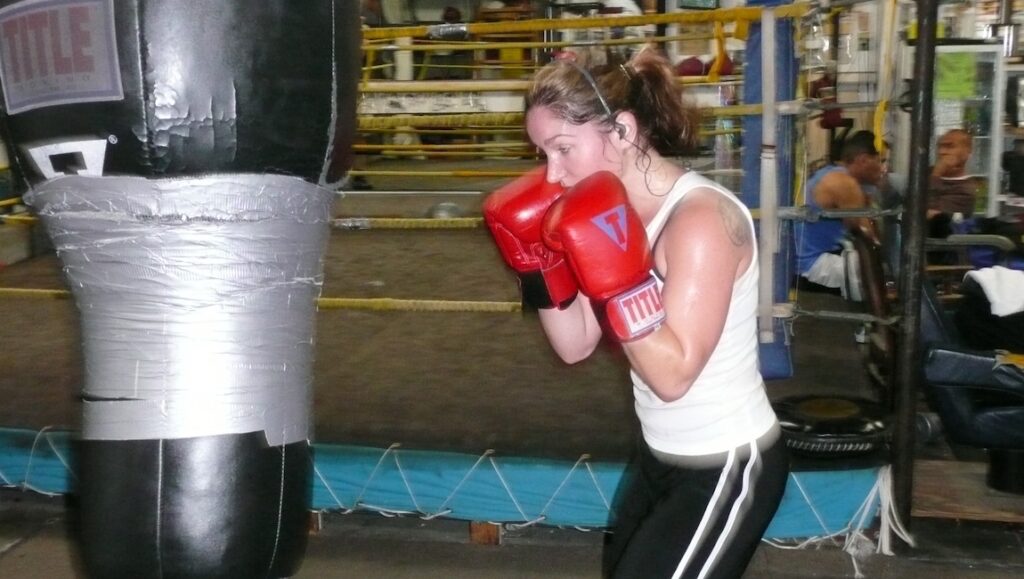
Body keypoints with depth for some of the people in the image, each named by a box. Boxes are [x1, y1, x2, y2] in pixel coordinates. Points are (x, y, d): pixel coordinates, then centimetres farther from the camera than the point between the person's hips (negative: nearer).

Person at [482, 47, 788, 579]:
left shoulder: (702, 216, -25)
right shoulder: (620, 209, -2)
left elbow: (673, 375, -28)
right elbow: (575, 345, 0)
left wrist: (616, 281, -35)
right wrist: (536, 258, -11)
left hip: (725, 468, -8)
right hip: (660, 456, 9)